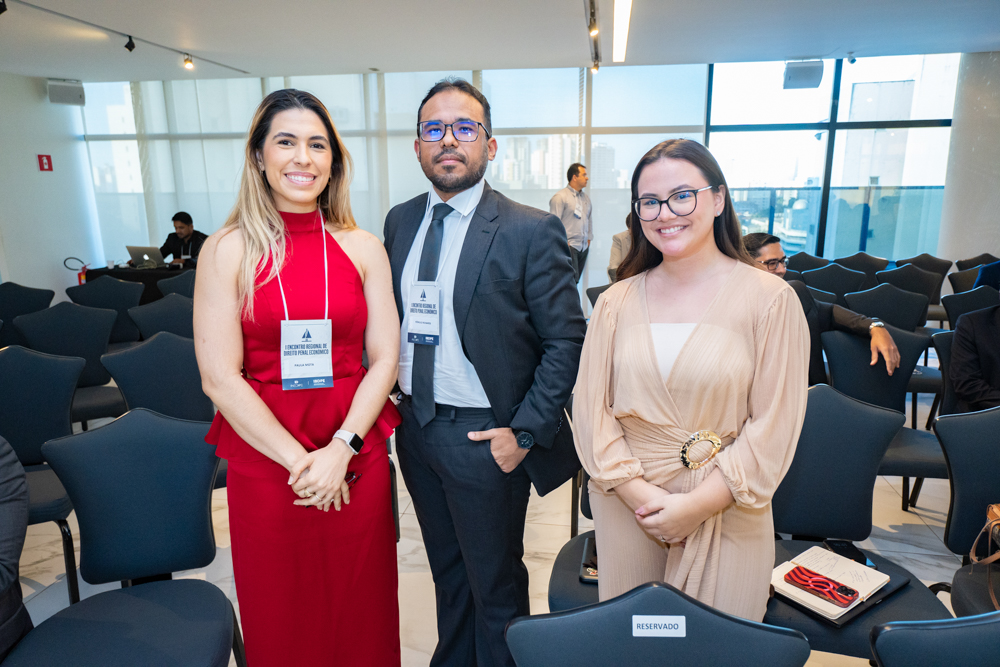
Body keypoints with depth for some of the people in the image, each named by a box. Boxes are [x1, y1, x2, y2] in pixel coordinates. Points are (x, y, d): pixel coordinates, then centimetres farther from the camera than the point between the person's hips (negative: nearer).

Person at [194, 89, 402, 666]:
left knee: (360, 614, 16)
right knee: (280, 621, 17)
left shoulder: (363, 248, 1)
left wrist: (340, 450, -13)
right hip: (263, 461, -1)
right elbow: (220, 377, -8)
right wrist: (298, 460, -12)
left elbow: (384, 360, -2)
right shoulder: (228, 250, -4)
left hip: (356, 461, 1)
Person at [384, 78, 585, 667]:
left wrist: (526, 433, -16)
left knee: (495, 586, 13)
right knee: (447, 571, 25)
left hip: (485, 437, -5)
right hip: (415, 425, 6)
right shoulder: (400, 221, 5)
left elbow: (567, 340, -13)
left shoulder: (531, 232, -14)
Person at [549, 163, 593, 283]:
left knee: (575, 281, 6)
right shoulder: (560, 197, -5)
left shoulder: (586, 198, 17)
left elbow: (590, 218, 27)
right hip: (568, 246, -7)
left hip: (583, 247, 7)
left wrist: (589, 239, 19)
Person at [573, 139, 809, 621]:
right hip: (625, 507, 2)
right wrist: (640, 493, -12)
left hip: (725, 515, -2)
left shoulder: (770, 299, -6)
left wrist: (695, 505, -13)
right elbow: (591, 408, -1)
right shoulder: (617, 301, 1)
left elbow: (773, 426, -8)